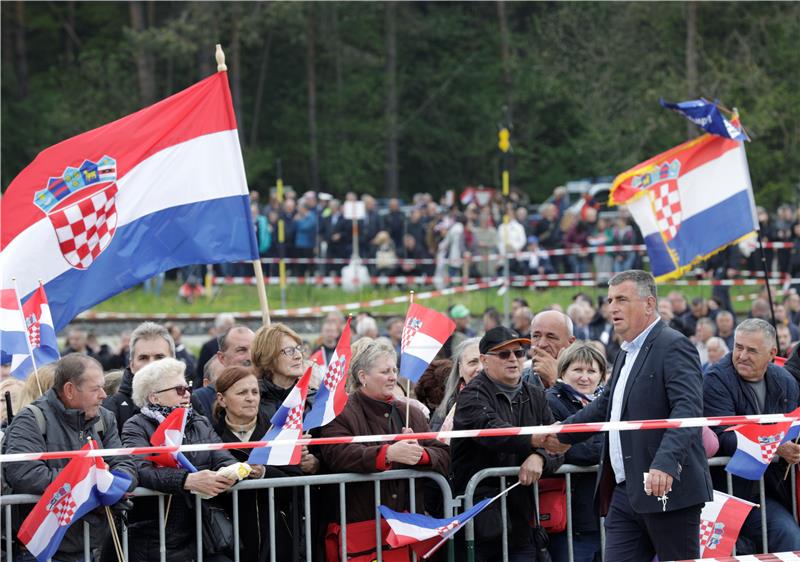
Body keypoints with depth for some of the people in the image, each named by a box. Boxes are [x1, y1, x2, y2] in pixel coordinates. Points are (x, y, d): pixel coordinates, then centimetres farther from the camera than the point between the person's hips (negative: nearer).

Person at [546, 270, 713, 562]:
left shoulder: (674, 346, -10)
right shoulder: (627, 353, 20)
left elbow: (687, 410, -23)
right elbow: (606, 405, 35)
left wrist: (665, 464, -35)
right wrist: (562, 433, 36)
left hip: (668, 490, -9)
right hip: (625, 492, 9)